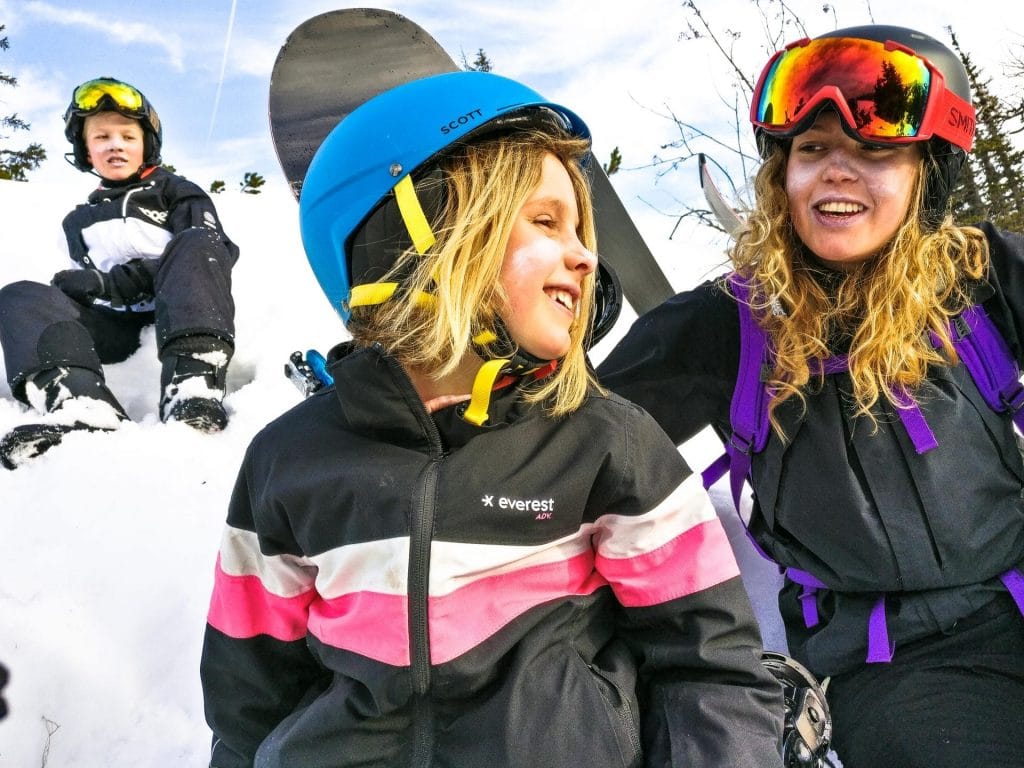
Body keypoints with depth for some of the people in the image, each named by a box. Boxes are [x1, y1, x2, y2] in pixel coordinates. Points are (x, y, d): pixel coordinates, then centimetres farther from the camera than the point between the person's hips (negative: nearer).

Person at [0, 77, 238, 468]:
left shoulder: (177, 193, 17)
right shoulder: (79, 220, 29)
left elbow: (215, 253, -1)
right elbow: (83, 288, 24)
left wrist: (113, 283, -9)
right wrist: (82, 284, -3)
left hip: (179, 318, -3)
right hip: (117, 330, 4)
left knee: (197, 243, -28)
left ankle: (193, 388, -53)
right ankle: (81, 406, -47)